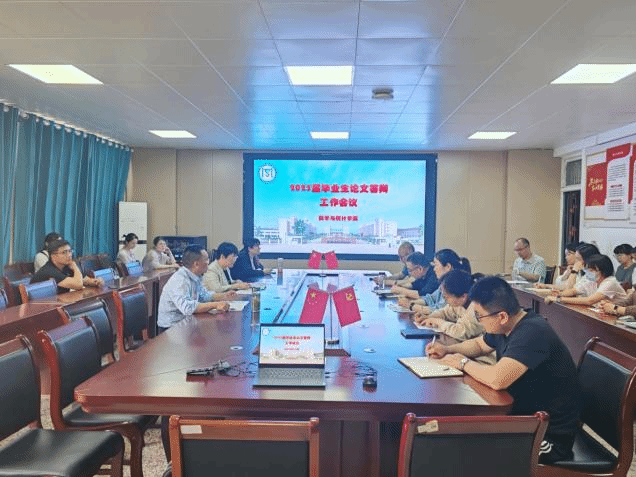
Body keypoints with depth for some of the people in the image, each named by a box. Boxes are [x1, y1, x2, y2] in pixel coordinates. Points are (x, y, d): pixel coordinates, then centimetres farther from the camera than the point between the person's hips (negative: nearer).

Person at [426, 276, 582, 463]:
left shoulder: (531, 332, -28)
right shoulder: (504, 328, 0)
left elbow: (497, 379, -39)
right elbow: (479, 344, 21)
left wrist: (463, 362, -19)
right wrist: (447, 350, 2)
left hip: (549, 436, -9)